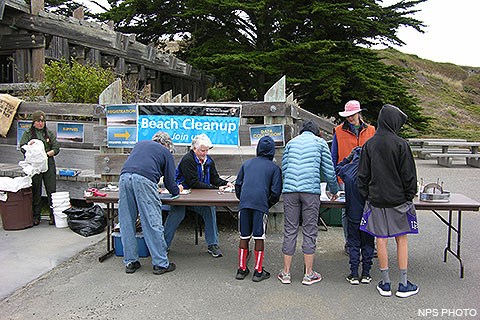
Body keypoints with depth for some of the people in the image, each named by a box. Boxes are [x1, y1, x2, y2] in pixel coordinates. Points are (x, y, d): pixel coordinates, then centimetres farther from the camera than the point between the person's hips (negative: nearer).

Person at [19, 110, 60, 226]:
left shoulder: (50, 133, 13)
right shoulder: (28, 133, 9)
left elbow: (56, 148, 6)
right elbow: (22, 148, 1)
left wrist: (47, 153, -12)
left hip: (48, 164, 1)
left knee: (52, 190, -3)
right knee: (35, 192, 3)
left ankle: (53, 216, 3)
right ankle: (36, 217, 13)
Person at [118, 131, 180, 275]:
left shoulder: (140, 144, 34)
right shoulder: (166, 152, 19)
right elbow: (169, 181, 17)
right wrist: (177, 190, 39)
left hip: (124, 177, 5)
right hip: (144, 180, -5)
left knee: (126, 223, 10)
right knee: (153, 223, 0)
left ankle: (130, 262, 17)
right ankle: (161, 263, 5)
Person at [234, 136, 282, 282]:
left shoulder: (246, 164, 19)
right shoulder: (275, 168, 10)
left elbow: (238, 185, 17)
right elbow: (275, 191, 2)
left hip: (244, 204, 3)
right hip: (261, 205, -3)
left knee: (244, 237, 11)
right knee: (259, 238, 4)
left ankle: (242, 269, 19)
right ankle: (258, 271, 12)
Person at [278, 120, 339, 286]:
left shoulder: (291, 142, 22)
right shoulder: (320, 142, 14)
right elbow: (329, 170, 13)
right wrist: (334, 191, 27)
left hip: (290, 190, 2)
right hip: (311, 191, -2)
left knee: (290, 230, 6)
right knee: (310, 230, 4)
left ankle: (286, 273, 12)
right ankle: (309, 274, 11)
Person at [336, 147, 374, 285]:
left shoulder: (347, 170, -5)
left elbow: (336, 168, 15)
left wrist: (348, 158, 16)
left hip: (353, 213, 1)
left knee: (353, 243, 10)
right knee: (367, 243, 12)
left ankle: (354, 275, 9)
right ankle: (366, 274, 17)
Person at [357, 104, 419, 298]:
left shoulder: (369, 145, 1)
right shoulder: (401, 144, -10)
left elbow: (363, 175, 3)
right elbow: (409, 174, -7)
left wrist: (367, 196, 10)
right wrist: (409, 197, 3)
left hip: (376, 201, 3)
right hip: (398, 200, -2)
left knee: (381, 240, 8)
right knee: (402, 240, 9)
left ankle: (385, 284, 17)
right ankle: (403, 285, 15)